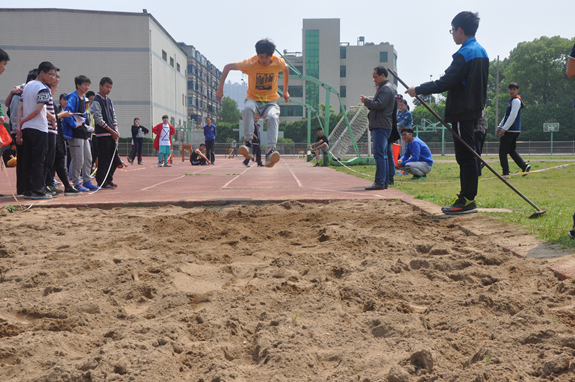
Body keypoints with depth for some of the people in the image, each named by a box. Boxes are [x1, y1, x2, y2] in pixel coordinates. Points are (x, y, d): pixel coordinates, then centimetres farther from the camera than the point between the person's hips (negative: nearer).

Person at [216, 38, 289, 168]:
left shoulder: (279, 63, -9)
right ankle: (248, 143, -36)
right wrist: (220, 89, -6)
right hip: (253, 99, -1)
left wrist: (285, 91, 20)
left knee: (273, 117, -34)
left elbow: (286, 69, 17)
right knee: (247, 108, -38)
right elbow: (228, 67, -4)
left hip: (271, 101, 1)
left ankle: (271, 150, -45)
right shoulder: (250, 63, -14)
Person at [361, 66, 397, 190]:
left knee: (379, 154, -13)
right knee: (383, 155, 10)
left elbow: (380, 105, -21)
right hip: (382, 126, 11)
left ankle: (379, 182, -16)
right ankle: (385, 182, 13)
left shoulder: (386, 88, -10)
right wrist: (368, 102, 10)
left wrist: (366, 101, -8)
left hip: (381, 126, -11)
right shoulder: (383, 88, 23)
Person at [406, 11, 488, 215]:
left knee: (465, 156, -7)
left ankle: (467, 201, -4)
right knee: (467, 156, 13)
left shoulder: (464, 54, -16)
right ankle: (466, 197, 19)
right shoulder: (481, 52, 15)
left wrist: (418, 90, -11)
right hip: (474, 110, 10)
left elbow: (445, 83, -20)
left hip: (462, 112, -10)